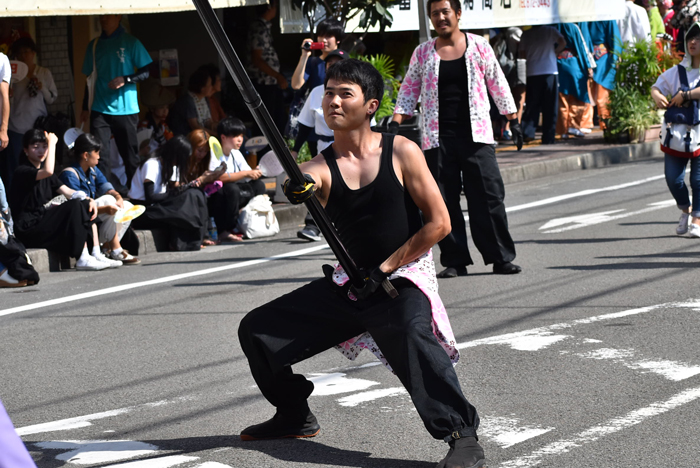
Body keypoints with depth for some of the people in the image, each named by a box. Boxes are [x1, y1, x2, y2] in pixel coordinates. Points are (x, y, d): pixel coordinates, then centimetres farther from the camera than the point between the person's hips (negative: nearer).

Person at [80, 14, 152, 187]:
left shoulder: (130, 42, -1)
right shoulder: (94, 45, 10)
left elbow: (146, 72, -1)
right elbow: (90, 77, 17)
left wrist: (125, 80, -17)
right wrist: (85, 108, 15)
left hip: (125, 109, -2)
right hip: (100, 110, 2)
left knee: (130, 154, 5)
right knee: (99, 154, -7)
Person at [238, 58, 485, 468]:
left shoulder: (401, 152, -6)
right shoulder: (321, 167, 1)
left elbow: (439, 223, -8)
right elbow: (302, 183, -24)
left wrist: (384, 270, -12)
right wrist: (298, 189, -50)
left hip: (402, 280, -5)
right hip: (348, 283, 6)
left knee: (412, 335, -39)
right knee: (257, 330, 7)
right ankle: (295, 416, 29)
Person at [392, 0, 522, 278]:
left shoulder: (478, 46, 6)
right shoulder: (422, 53, 9)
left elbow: (498, 84, 10)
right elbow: (409, 90, 12)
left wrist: (513, 120, 9)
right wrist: (395, 122, 0)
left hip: (476, 135, -1)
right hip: (437, 138, 1)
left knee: (489, 195, -5)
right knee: (444, 200, 0)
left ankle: (501, 258, 1)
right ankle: (454, 261, 7)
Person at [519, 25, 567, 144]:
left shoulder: (526, 34, 8)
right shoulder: (551, 31, 2)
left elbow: (522, 54, 7)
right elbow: (562, 43, -12)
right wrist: (555, 52, 6)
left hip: (532, 73, 2)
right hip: (550, 71, -2)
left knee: (532, 104, 7)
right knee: (550, 106, 3)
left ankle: (527, 132, -8)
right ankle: (548, 138, 1)